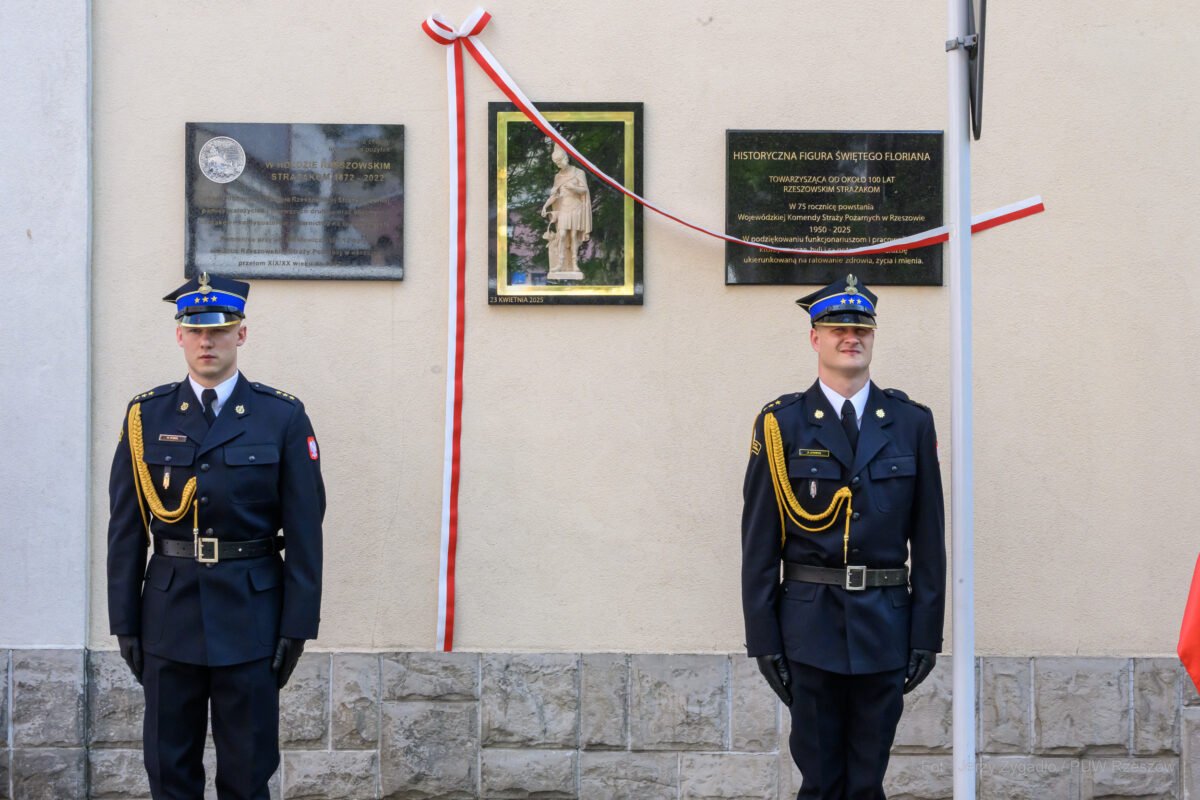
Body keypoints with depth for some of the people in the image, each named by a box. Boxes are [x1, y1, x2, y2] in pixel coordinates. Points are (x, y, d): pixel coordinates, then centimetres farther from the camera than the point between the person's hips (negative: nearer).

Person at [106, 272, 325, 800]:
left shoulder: (283, 417, -1)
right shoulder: (146, 416, 4)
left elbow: (304, 529, -3)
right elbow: (126, 528, 4)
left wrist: (298, 624, -6)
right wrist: (125, 621, 1)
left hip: (250, 618, -1)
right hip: (169, 615, 2)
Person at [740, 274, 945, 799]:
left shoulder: (911, 422, 6)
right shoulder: (781, 424, 1)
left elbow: (929, 535, 6)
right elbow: (759, 540, 0)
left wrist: (927, 633, 2)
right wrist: (763, 637, -4)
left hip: (885, 629, 2)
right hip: (811, 623, -1)